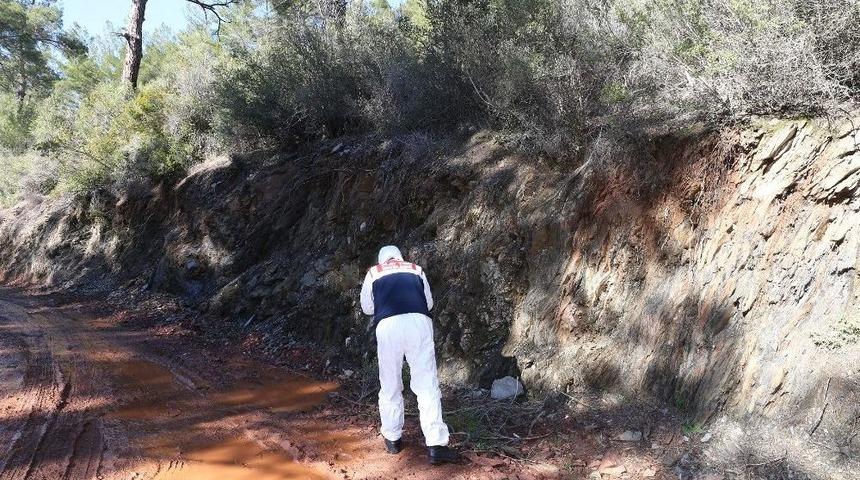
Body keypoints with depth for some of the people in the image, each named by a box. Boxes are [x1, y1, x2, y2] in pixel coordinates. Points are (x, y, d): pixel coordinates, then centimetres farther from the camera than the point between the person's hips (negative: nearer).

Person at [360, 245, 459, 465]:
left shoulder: (373, 273, 19)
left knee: (390, 386, 14)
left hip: (388, 326, 0)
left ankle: (392, 439, 21)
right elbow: (429, 303, 27)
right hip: (418, 322, 0)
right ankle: (436, 445, -5)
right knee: (427, 384, 0)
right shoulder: (416, 269, 22)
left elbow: (367, 308, 25)